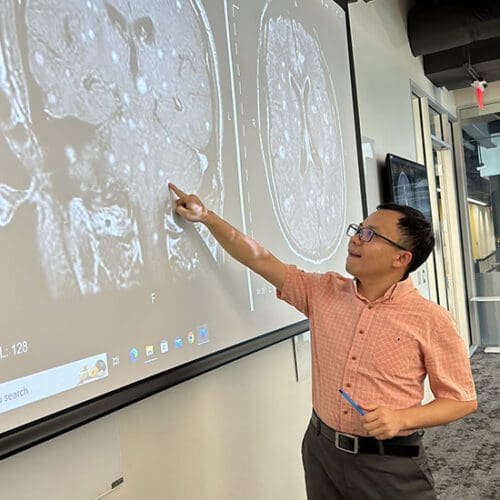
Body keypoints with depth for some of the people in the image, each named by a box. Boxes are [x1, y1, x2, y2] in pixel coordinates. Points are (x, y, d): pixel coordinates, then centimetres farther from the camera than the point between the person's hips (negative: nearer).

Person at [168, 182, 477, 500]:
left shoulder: (431, 321, -13)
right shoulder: (324, 292, -2)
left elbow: (462, 400, -6)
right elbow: (261, 259, -1)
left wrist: (402, 418, -21)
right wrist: (206, 216, -4)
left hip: (391, 465, -3)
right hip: (321, 450, 4)